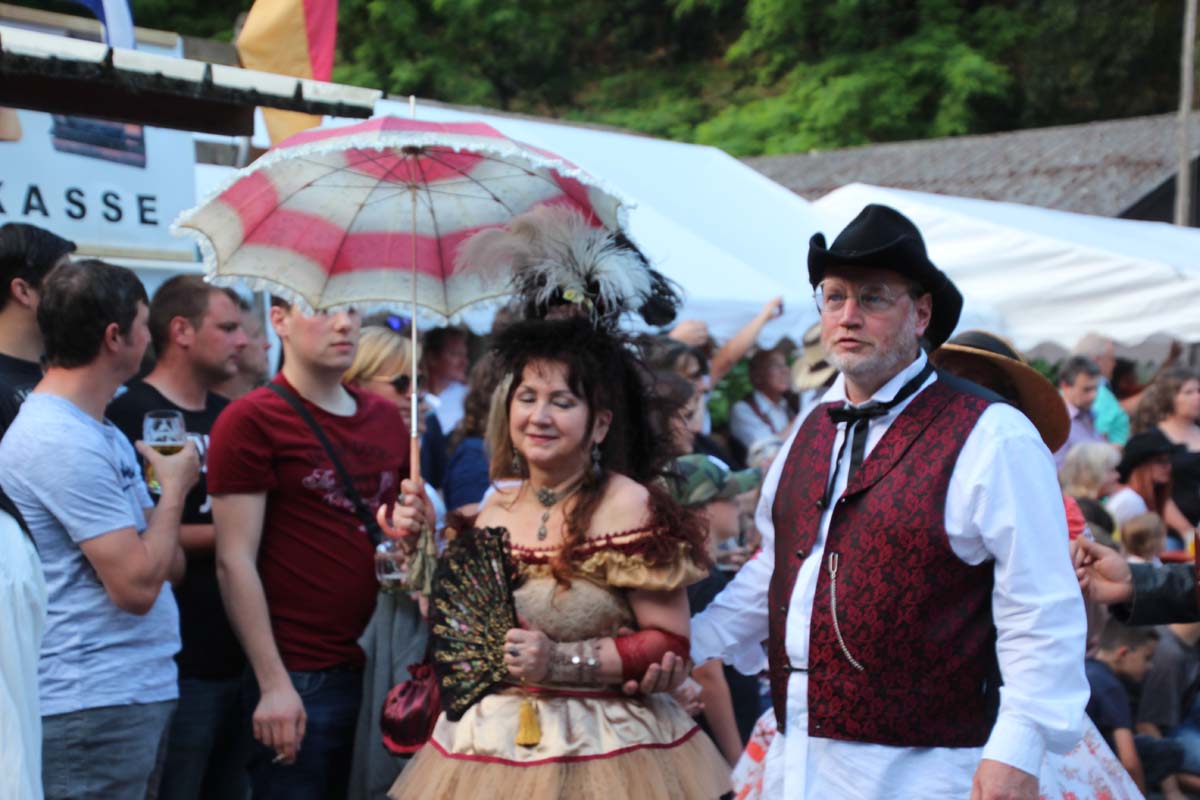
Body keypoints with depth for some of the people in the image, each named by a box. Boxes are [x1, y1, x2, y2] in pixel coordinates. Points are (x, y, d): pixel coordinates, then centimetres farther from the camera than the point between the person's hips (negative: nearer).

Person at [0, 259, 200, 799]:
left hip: (141, 689, 10)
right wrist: (173, 489, -8)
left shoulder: (101, 432, 14)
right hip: (96, 707, -10)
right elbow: (137, 586, -21)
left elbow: (165, 564, 19)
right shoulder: (62, 443, -18)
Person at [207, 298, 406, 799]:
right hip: (301, 678, -6)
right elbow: (235, 562, -10)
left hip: (381, 664, 6)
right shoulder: (250, 420, -6)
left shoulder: (386, 418, 11)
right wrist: (273, 683, -15)